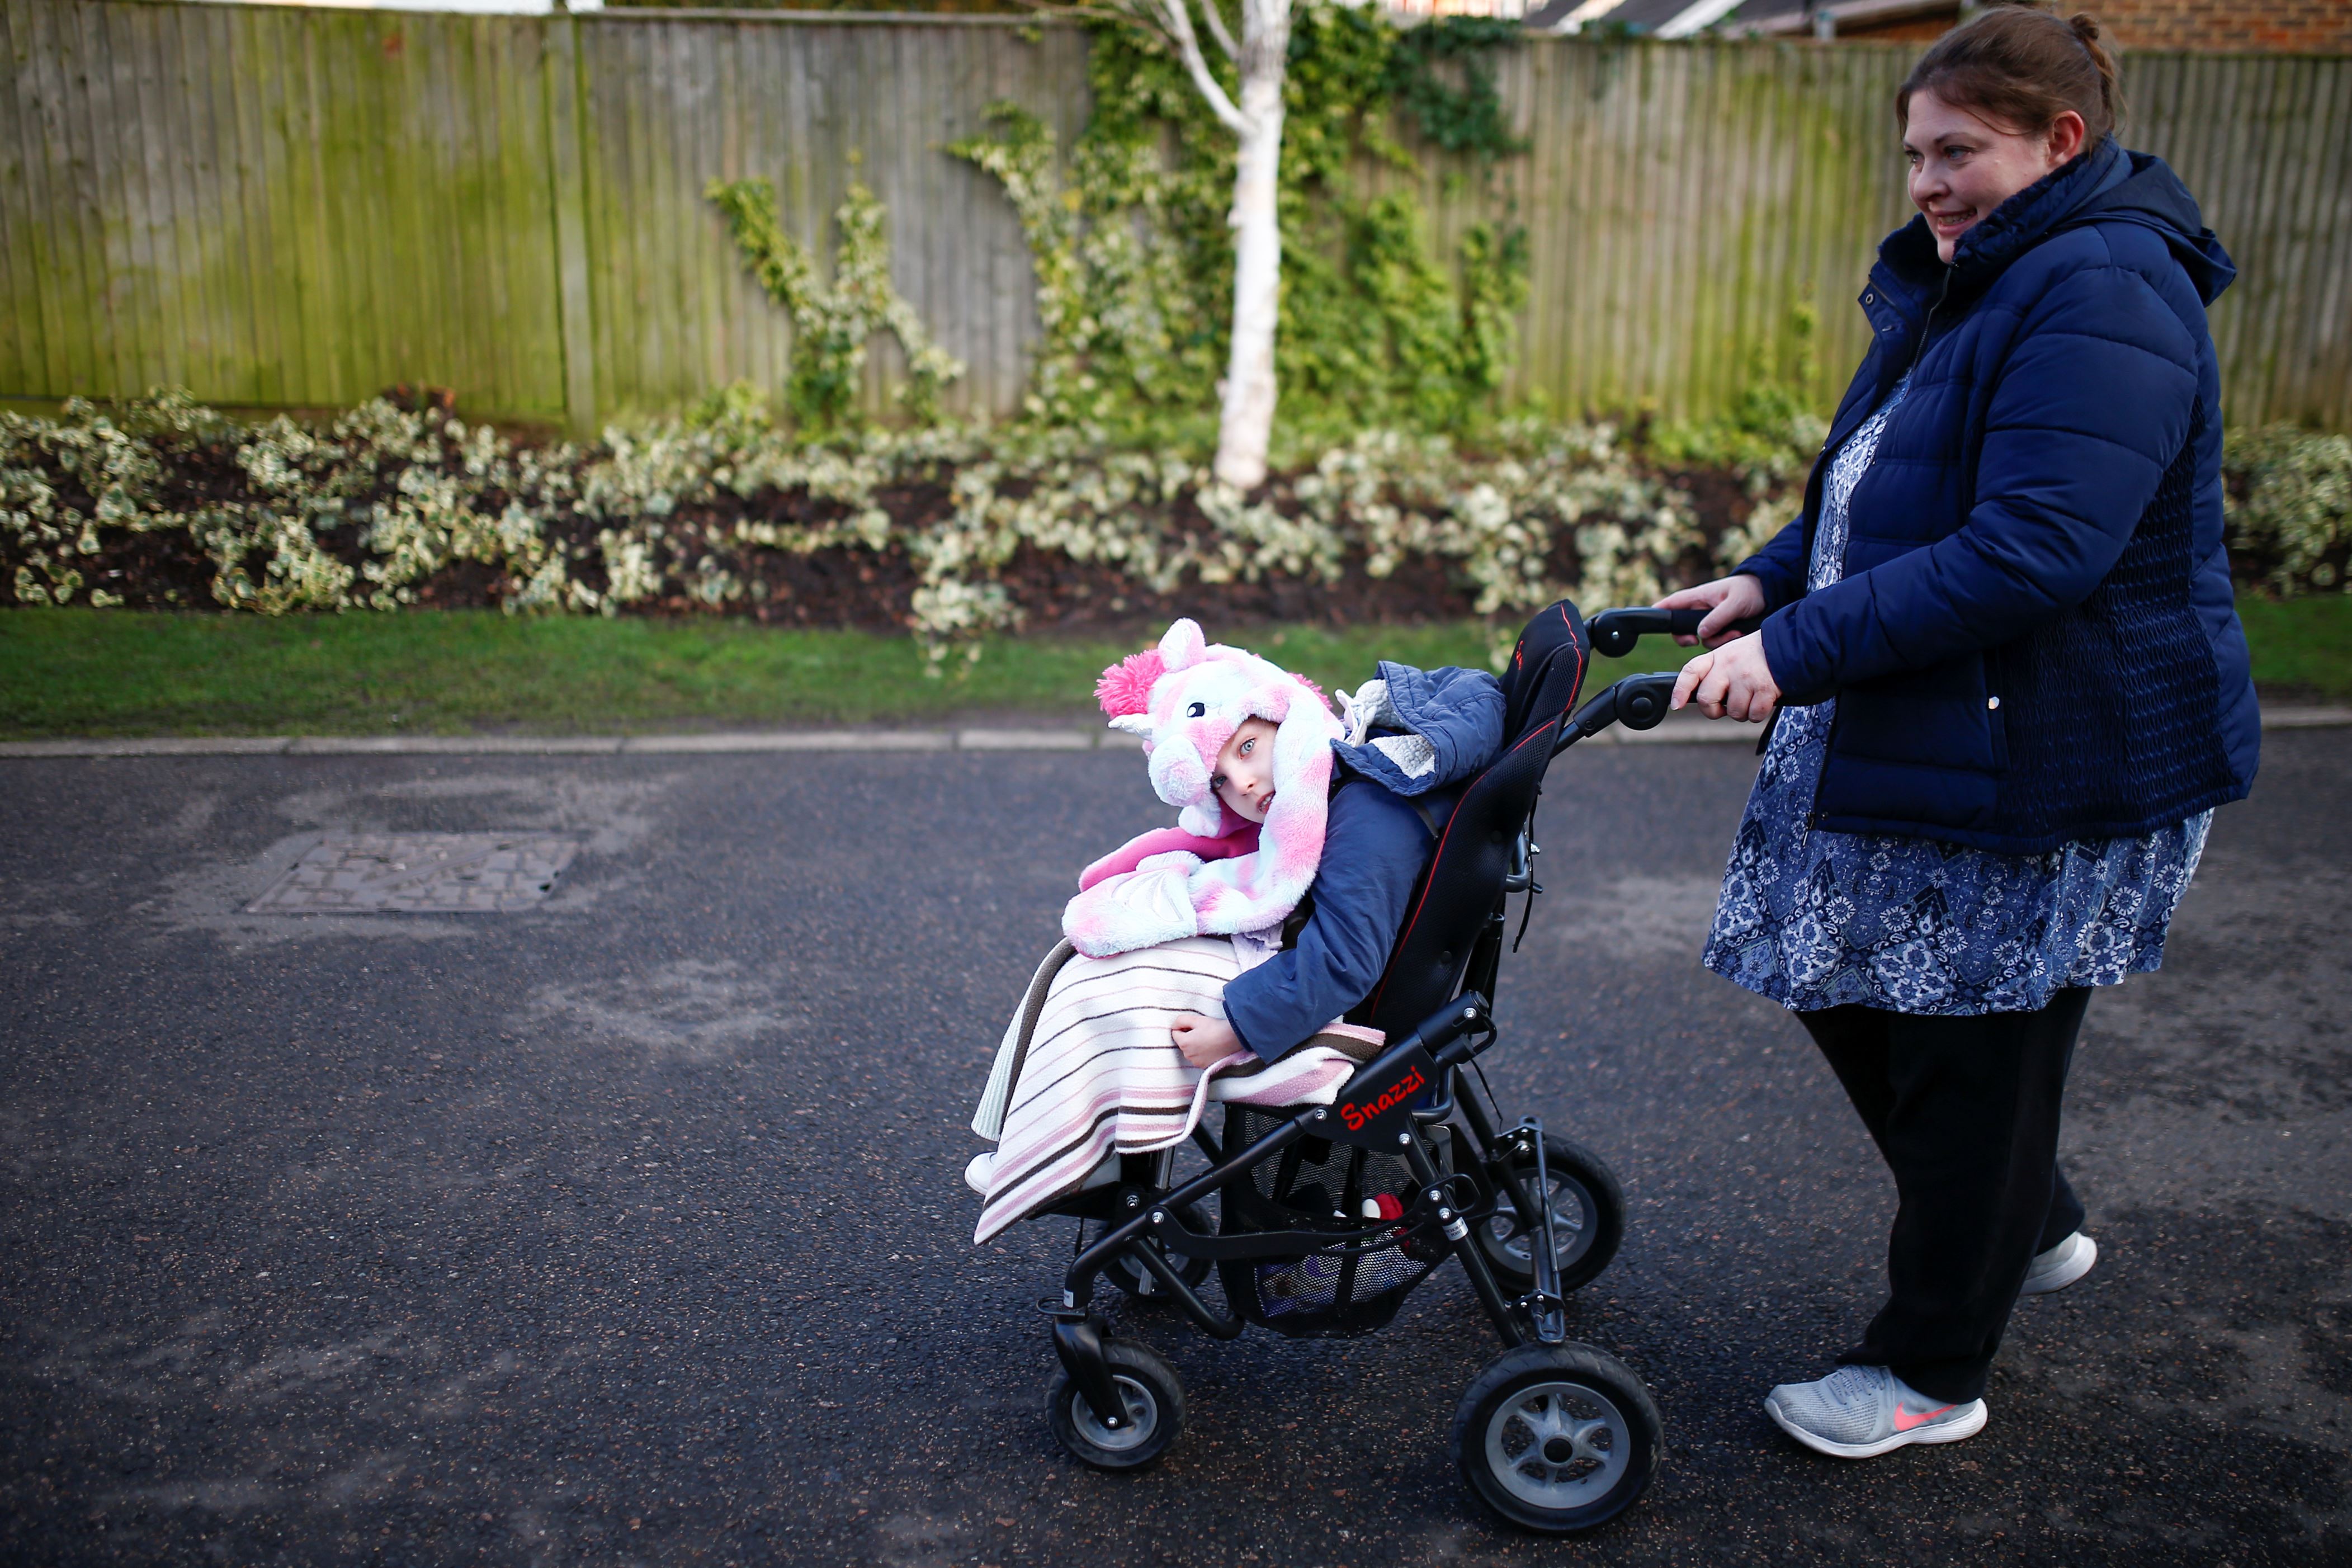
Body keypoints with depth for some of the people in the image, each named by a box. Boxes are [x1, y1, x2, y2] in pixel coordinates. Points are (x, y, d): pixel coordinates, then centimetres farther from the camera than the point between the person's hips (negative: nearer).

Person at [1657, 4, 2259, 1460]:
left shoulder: (2102, 298, -20)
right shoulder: (1962, 284, 14)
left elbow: (2033, 550, -30)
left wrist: (1799, 649, -31)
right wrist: (1771, 581, 5)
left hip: (2050, 768, -10)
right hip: (1903, 739, 10)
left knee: (1972, 1058, 3)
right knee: (1848, 993, 18)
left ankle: (1932, 1375, 24)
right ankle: (2034, 1226, 41)